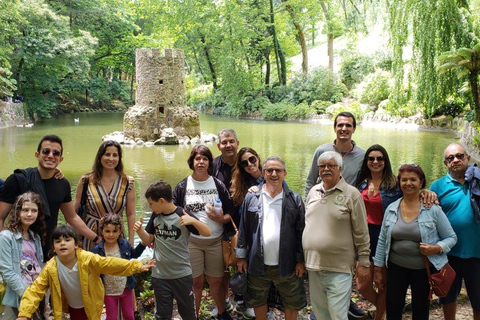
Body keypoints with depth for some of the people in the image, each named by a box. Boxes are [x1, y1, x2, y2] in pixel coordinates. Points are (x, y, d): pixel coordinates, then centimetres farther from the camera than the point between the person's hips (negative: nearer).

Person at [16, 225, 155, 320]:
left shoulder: (88, 259, -25)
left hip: (91, 306, -1)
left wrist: (137, 266, -31)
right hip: (72, 308, 2)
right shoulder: (50, 268, -20)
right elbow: (36, 289, -20)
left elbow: (110, 263, -25)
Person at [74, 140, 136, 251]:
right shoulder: (86, 181, -3)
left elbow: (130, 214, 1)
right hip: (90, 237, -1)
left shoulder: (127, 182, -2)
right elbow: (74, 211, 2)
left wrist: (131, 241, -1)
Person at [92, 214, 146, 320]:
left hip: (126, 288, 2)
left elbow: (134, 254, 14)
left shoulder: (124, 244, -7)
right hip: (109, 291, -2)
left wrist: (143, 243, 2)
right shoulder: (97, 250, -14)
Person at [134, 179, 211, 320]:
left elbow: (207, 233, -17)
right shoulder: (155, 216, -1)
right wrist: (140, 230, -11)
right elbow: (149, 240, 10)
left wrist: (193, 220, -35)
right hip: (159, 275, 4)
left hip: (182, 274, -3)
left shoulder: (182, 215, -15)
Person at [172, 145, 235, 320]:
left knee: (216, 281, 11)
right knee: (196, 281, 8)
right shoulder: (182, 186, 0)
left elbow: (230, 213, 2)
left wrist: (222, 219, -17)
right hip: (191, 241, -1)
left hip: (215, 241, 1)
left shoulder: (218, 185, 1)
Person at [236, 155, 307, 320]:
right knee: (258, 300, 19)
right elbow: (244, 229, 2)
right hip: (257, 263, 1)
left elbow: (301, 232, -1)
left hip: (286, 264, -1)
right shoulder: (251, 198, -2)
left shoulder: (295, 200, -3)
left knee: (292, 302, 14)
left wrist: (301, 260, -2)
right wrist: (241, 256, 1)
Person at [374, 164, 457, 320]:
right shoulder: (391, 209, 0)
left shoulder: (433, 209, -8)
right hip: (396, 267, 2)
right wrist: (378, 269, 7)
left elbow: (451, 237, -2)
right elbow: (382, 241, 6)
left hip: (424, 269, -2)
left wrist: (437, 248, -22)